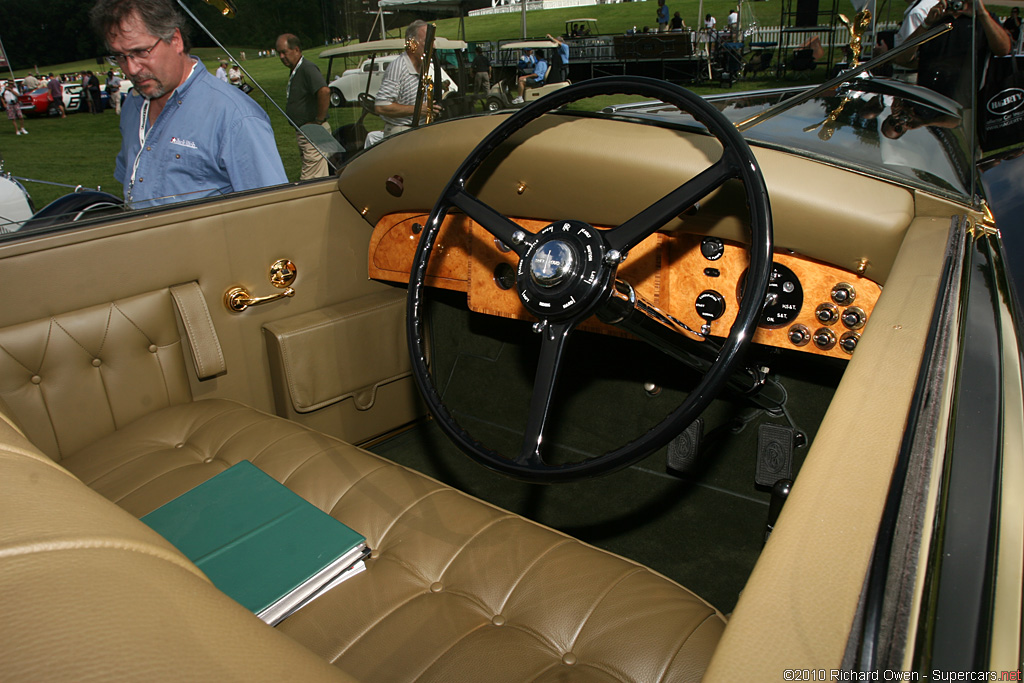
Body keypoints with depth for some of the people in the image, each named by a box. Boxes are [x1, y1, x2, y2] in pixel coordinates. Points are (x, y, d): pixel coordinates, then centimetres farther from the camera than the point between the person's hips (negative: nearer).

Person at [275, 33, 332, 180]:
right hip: (303, 133, 11)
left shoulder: (307, 69, -15)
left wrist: (319, 120, -24)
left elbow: (324, 91, -32)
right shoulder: (294, 71, 16)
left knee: (310, 182, -12)